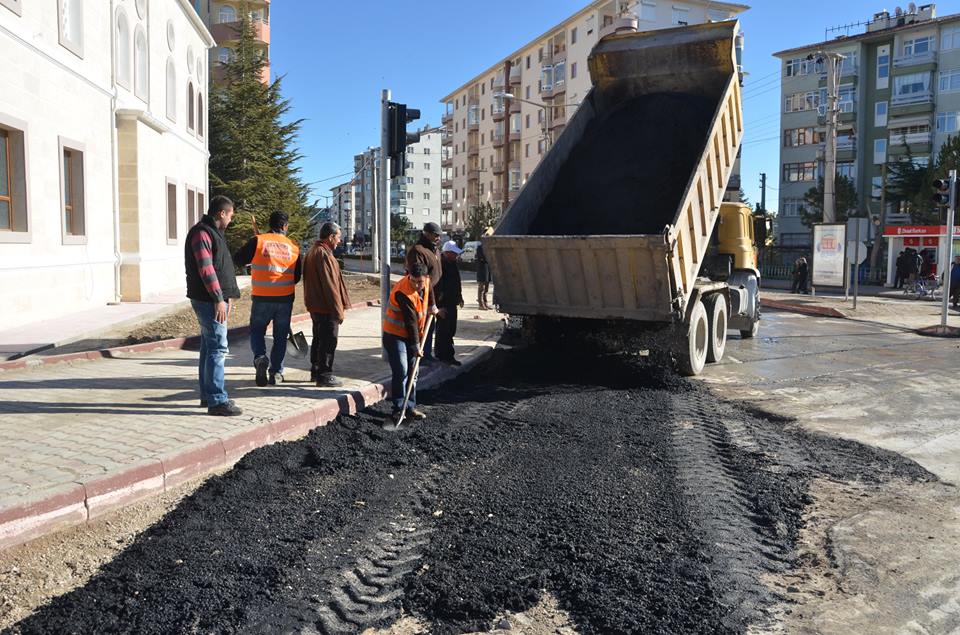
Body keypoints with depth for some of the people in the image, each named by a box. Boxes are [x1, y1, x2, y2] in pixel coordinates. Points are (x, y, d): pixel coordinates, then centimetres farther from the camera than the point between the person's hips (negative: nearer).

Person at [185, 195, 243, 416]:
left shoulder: (213, 232, 19)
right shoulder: (202, 233, -13)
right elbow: (206, 269, -20)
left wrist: (226, 296, 22)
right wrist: (219, 299, -21)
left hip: (217, 299, 11)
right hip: (209, 300, -11)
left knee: (209, 346, 15)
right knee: (218, 348, -11)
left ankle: (207, 395, 24)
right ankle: (217, 400, -9)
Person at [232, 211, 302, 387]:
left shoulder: (258, 241, -5)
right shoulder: (294, 247, 4)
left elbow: (238, 259, 0)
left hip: (262, 298, -2)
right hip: (286, 298, 2)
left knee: (257, 331, 15)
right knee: (280, 336, 12)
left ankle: (260, 357, -11)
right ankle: (276, 373, 13)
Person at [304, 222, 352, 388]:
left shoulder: (312, 251, 14)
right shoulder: (324, 255, -19)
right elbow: (330, 285, -21)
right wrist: (339, 310, -16)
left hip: (315, 306, 10)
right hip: (327, 308, -10)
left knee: (318, 339, 18)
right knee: (329, 341, -4)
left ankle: (316, 371, 28)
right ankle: (324, 375, 1)